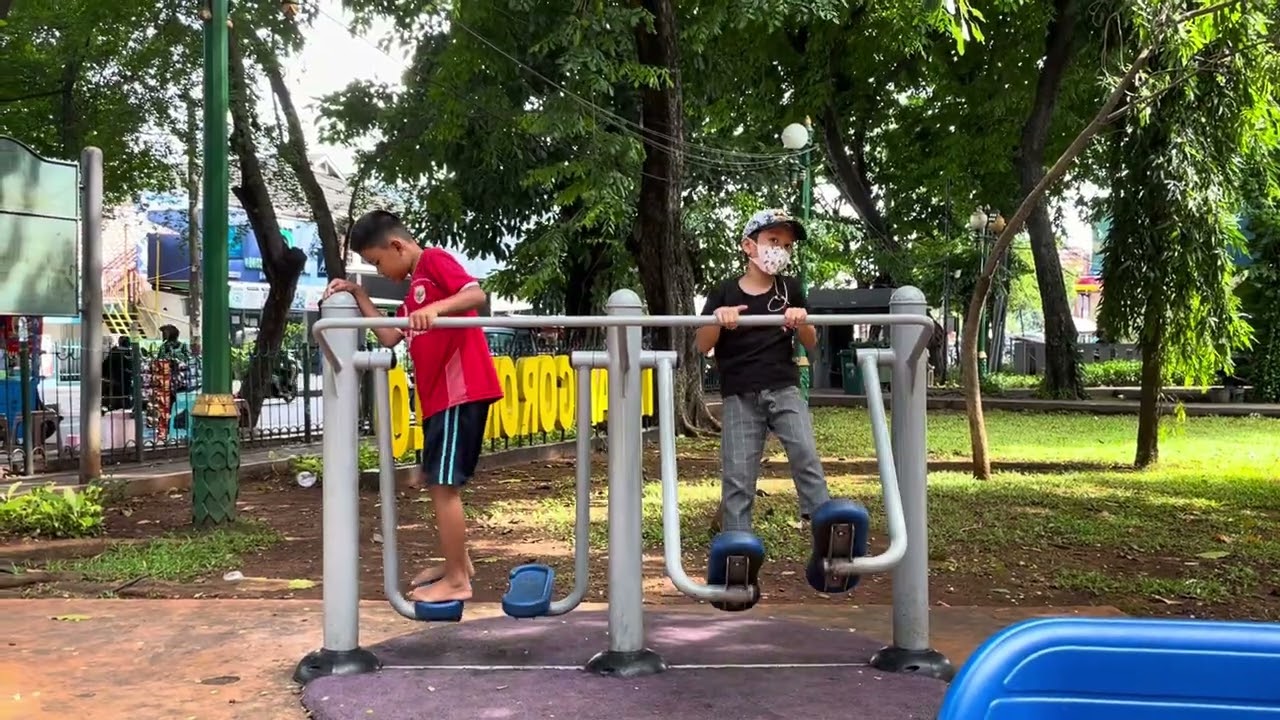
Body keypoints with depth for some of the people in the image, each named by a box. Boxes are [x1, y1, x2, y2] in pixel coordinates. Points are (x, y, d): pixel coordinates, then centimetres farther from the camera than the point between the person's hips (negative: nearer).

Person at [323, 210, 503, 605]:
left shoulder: (435, 260, -6)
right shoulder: (413, 287, 22)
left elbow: (476, 294, -22)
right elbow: (389, 338, 18)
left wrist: (435, 308, -37)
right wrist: (358, 295, 16)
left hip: (462, 388, -10)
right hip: (439, 394, 10)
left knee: (443, 485, -8)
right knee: (436, 481, 17)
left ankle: (457, 580, -1)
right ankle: (457, 562, 31)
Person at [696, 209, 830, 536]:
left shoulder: (790, 290, 8)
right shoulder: (725, 293, 3)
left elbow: (811, 344, 10)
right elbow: (702, 346, 0)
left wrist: (802, 321, -12)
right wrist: (717, 318, -20)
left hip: (784, 389, 1)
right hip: (740, 396, -1)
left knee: (806, 456, -16)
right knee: (737, 475, -2)